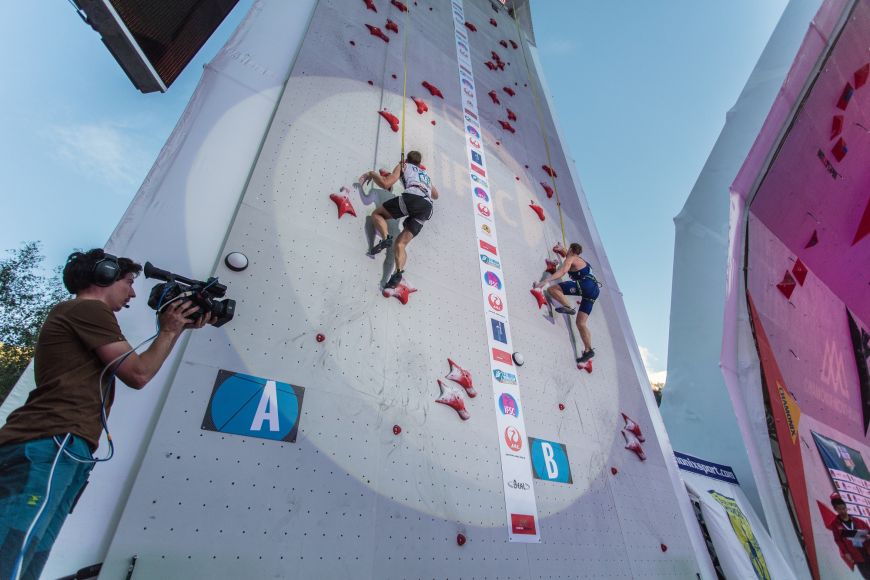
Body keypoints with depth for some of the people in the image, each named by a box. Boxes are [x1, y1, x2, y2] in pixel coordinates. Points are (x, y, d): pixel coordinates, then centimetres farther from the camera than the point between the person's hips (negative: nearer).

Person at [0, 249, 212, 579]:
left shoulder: (73, 314, 29)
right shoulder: (90, 309, -3)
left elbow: (128, 367, 28)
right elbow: (138, 374, -7)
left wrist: (177, 328, 25)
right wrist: (171, 330, 6)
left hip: (54, 445, 10)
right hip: (52, 443, -10)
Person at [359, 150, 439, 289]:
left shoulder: (403, 166, 24)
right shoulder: (425, 174, 40)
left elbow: (386, 184, 10)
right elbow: (435, 195, 54)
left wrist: (371, 174, 26)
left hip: (412, 198, -5)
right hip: (427, 206, 5)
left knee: (377, 214, 15)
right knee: (400, 244, 5)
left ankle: (385, 238, -13)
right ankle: (398, 273, -19)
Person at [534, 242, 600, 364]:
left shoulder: (570, 258, 7)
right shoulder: (583, 262, 33)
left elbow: (562, 271, -12)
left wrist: (546, 280, -23)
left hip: (585, 285, -9)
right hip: (594, 289, 9)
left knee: (552, 289, -13)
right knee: (581, 322, 7)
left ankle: (567, 307, -23)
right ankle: (588, 350, 2)